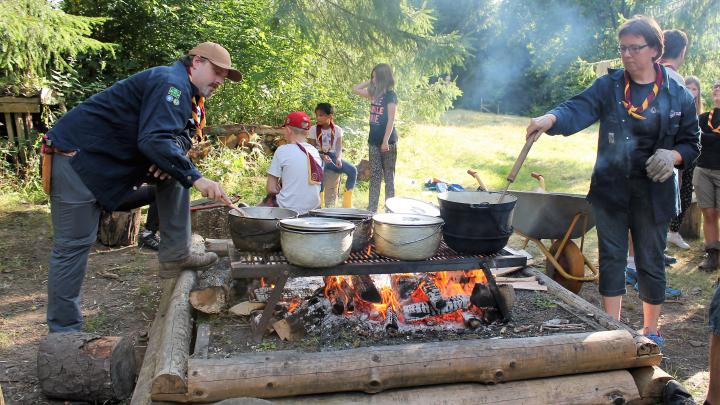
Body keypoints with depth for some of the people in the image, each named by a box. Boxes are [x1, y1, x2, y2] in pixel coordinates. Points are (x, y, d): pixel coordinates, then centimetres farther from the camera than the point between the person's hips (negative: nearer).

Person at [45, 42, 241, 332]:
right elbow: (154, 140, -31)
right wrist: (196, 179, -31)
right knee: (75, 244, -5)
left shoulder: (187, 93, 13)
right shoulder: (171, 82, -19)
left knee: (176, 174, 3)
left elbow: (179, 134, 11)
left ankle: (175, 257, 6)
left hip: (117, 159, 10)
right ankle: (64, 330, 6)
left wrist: (173, 153, -12)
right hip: (79, 155, -10)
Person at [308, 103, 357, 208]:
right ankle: (320, 202, -28)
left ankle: (347, 203, -10)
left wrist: (338, 158, -21)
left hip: (333, 156, 3)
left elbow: (339, 147, -1)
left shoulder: (337, 129, 3)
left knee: (353, 170, -21)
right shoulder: (313, 129, -2)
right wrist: (322, 156, -23)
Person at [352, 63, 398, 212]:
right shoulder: (374, 93, 11)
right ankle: (371, 209, 12)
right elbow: (355, 89, 21)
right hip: (374, 140, 7)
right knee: (374, 175, 8)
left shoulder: (390, 95, -9)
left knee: (389, 175, 0)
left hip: (388, 141, -7)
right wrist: (370, 82, 10)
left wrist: (386, 141, -21)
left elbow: (391, 120, -15)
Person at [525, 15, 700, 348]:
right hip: (610, 189, 1)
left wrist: (673, 155, -15)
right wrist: (551, 118, -39)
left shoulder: (678, 95, 1)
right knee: (611, 258, 8)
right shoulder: (608, 86, 0)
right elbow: (578, 111, -17)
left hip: (653, 193, 0)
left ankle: (650, 331, 28)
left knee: (651, 262, 9)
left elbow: (692, 143, 7)